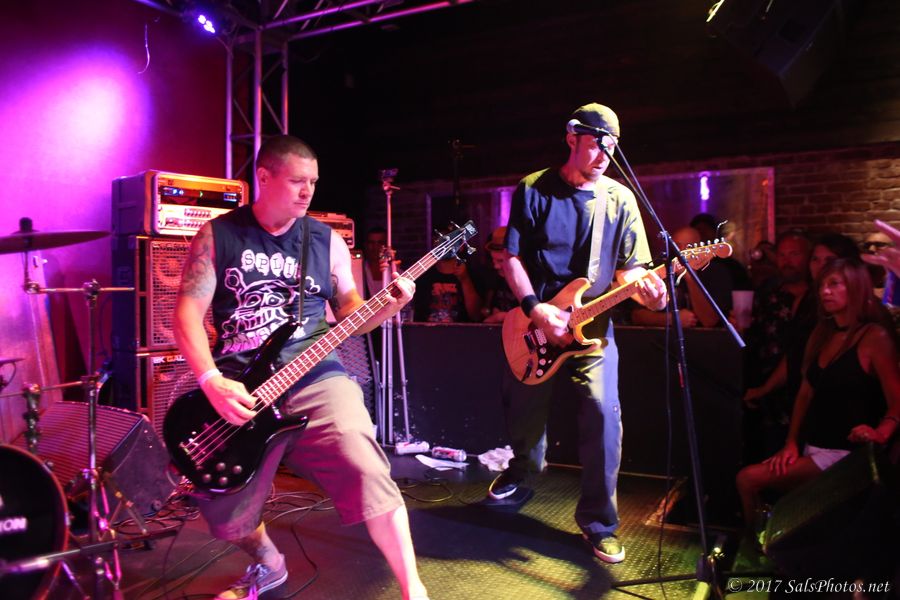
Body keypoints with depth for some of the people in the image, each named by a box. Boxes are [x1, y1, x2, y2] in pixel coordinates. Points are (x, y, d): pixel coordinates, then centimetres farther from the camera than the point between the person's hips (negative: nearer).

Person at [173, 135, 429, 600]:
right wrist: (212, 381, -14)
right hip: (238, 389, 1)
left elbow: (348, 314, 12)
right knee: (222, 507, 4)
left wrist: (387, 306, -10)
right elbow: (188, 311, -1)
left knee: (366, 473, -20)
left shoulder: (326, 240, 9)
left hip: (315, 378, 0)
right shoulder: (217, 235, 5)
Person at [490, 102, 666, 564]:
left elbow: (628, 267, 3)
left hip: (592, 328, 0)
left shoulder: (620, 198, 3)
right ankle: (524, 466, 50)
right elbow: (511, 258, -5)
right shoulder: (533, 190, -3)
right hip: (534, 325, 0)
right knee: (522, 413, 13)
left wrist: (645, 288, -20)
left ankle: (598, 522, 3)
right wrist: (535, 308, -17)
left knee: (603, 416, -16)